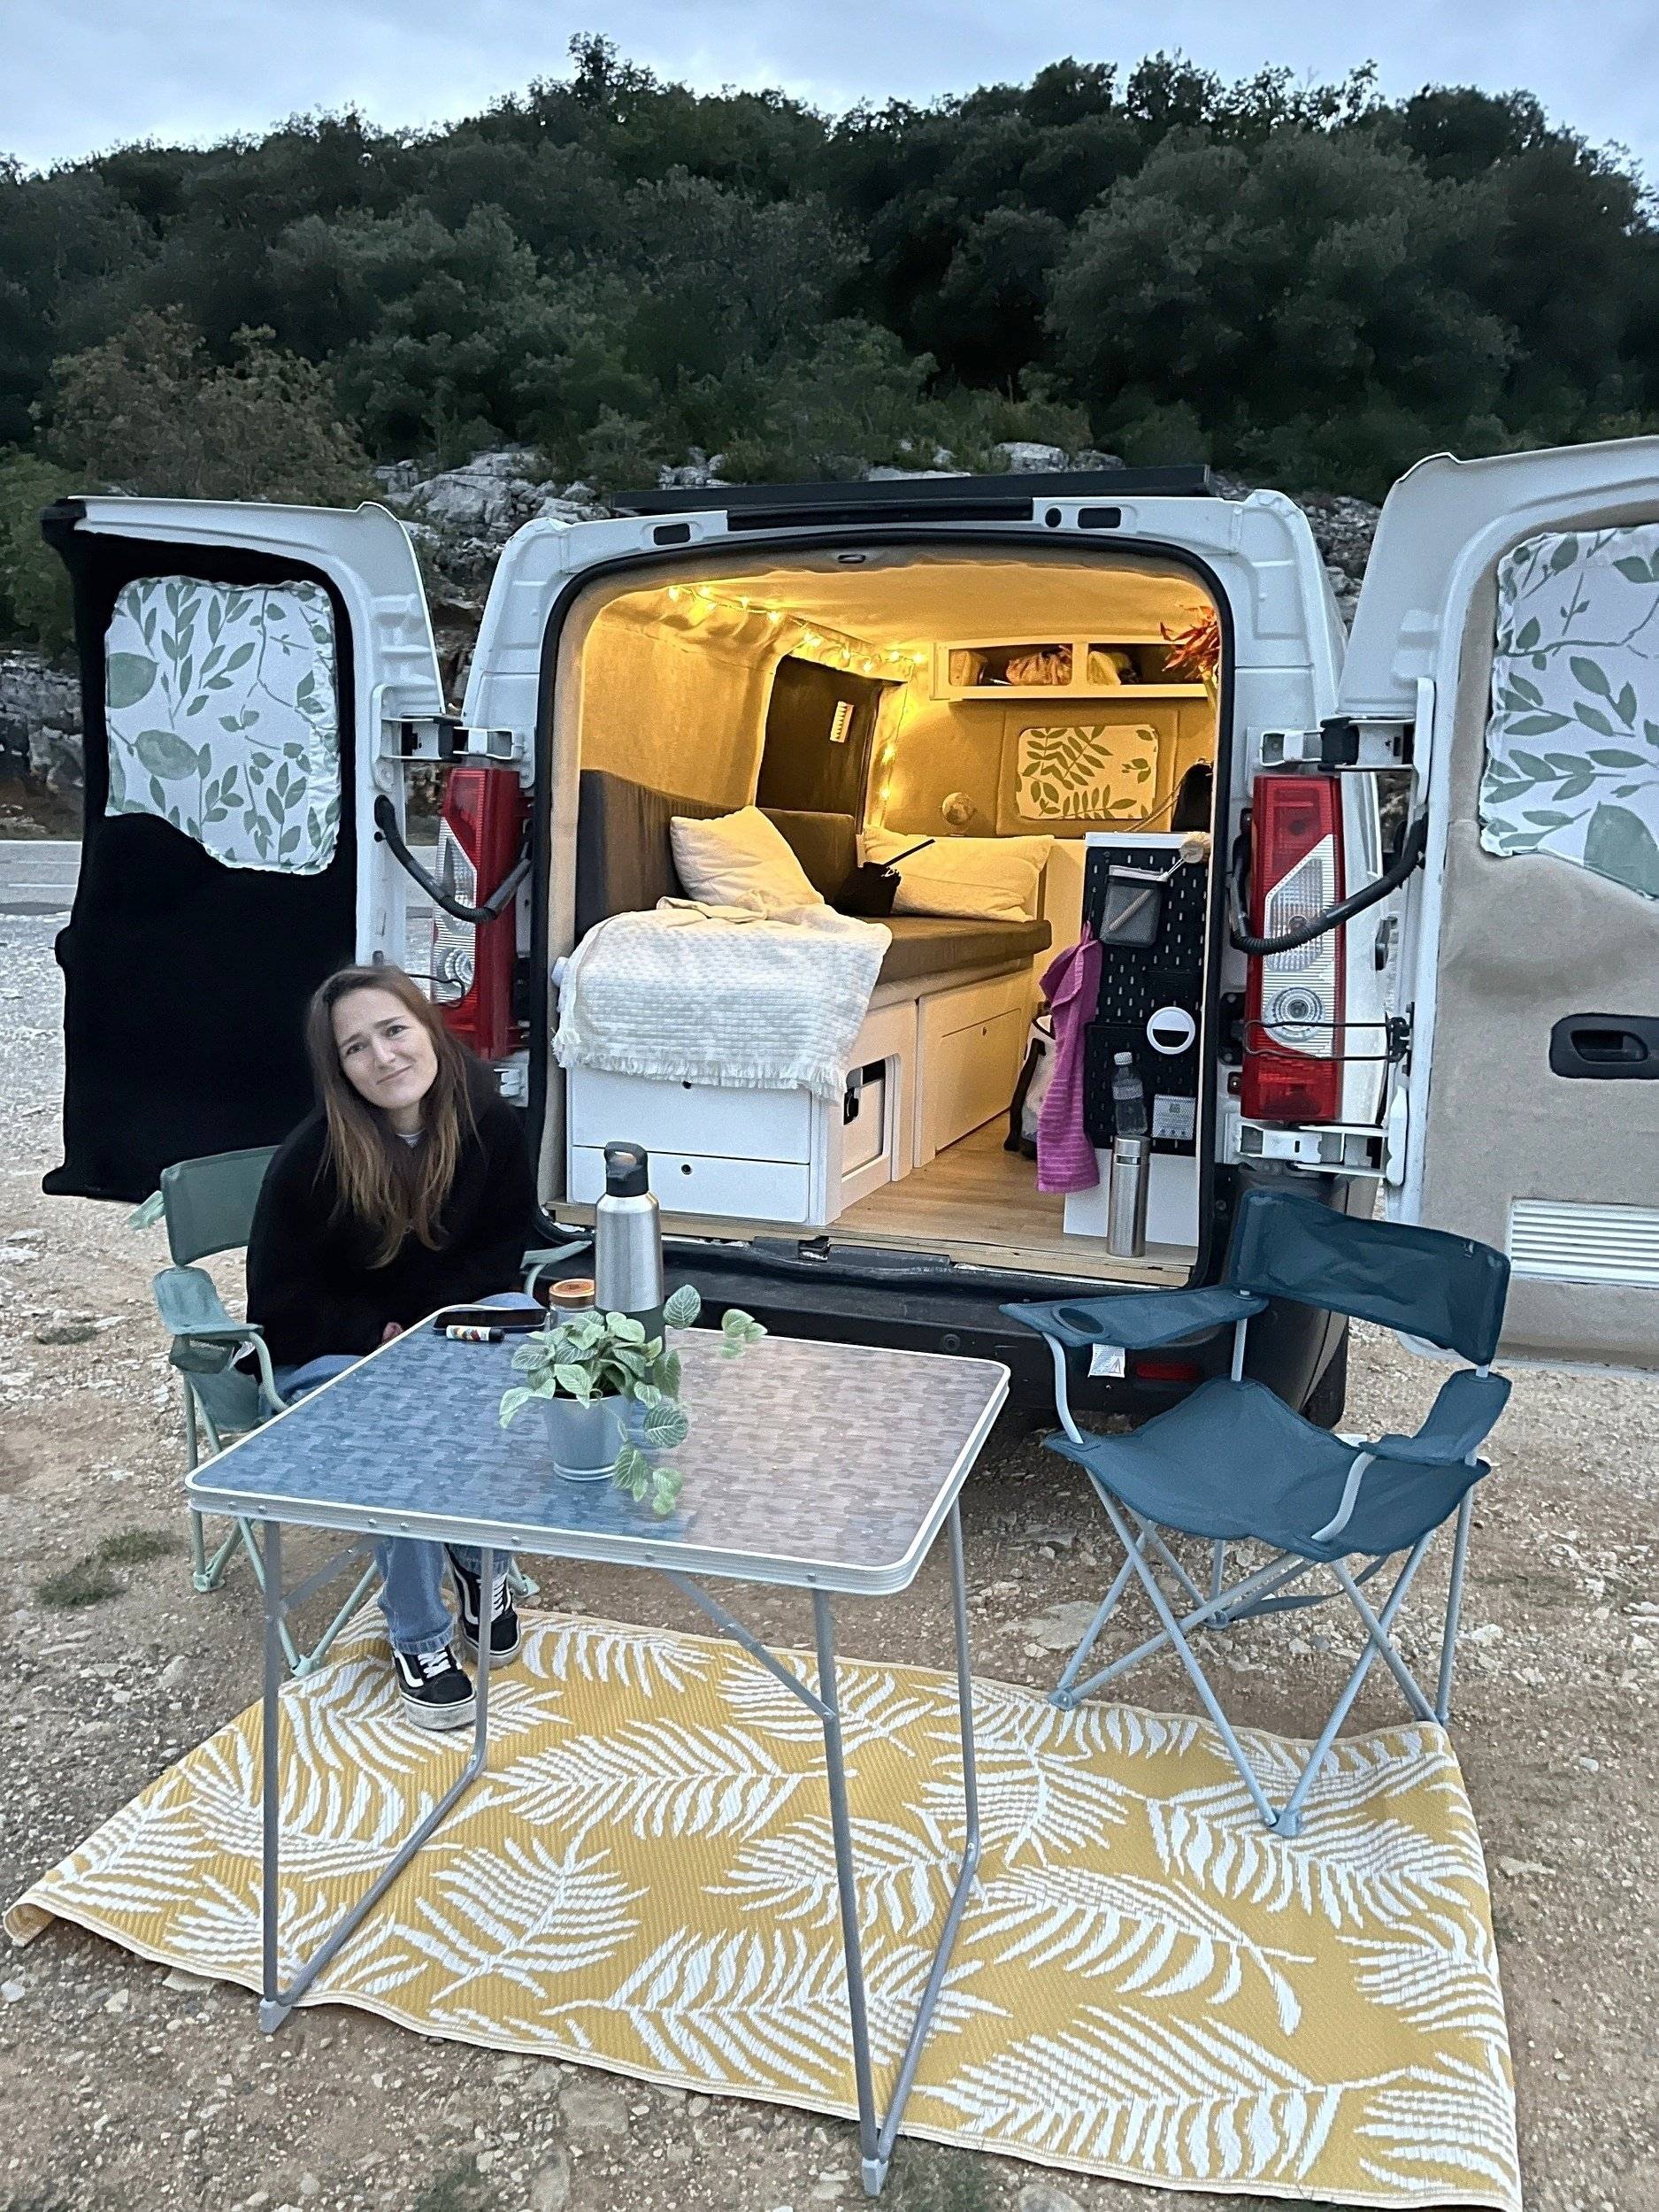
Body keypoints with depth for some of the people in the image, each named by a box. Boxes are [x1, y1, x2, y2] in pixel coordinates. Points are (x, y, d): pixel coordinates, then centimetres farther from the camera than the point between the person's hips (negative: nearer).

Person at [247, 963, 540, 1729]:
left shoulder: (488, 1123, -16)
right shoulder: (310, 1162, -24)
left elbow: (507, 1243, -3)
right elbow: (281, 1313, -15)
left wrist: (426, 1320, -18)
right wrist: (385, 1337, -23)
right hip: (324, 1356, -3)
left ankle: (482, 1559, -7)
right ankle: (418, 1639, -11)